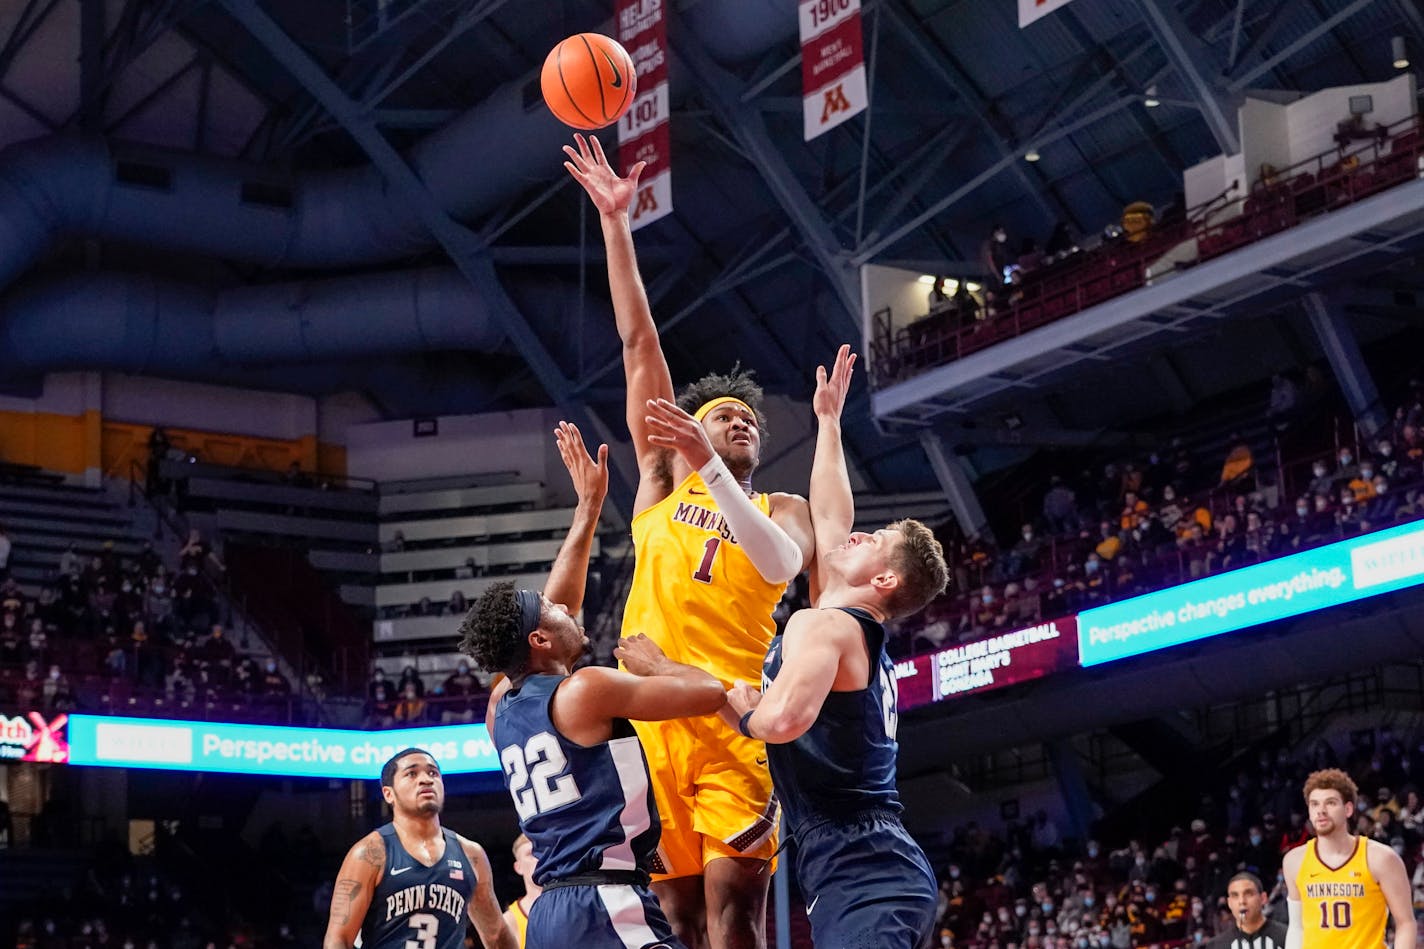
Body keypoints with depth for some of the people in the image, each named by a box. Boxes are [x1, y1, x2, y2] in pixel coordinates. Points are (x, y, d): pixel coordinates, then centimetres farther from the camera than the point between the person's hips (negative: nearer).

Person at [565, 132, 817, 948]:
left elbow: (780, 566, -8)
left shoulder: (784, 509, 17)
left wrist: (709, 468, -13)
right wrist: (615, 222, 16)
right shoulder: (662, 482, 21)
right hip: (650, 710, 2)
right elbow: (639, 342, 18)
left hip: (733, 713, -2)